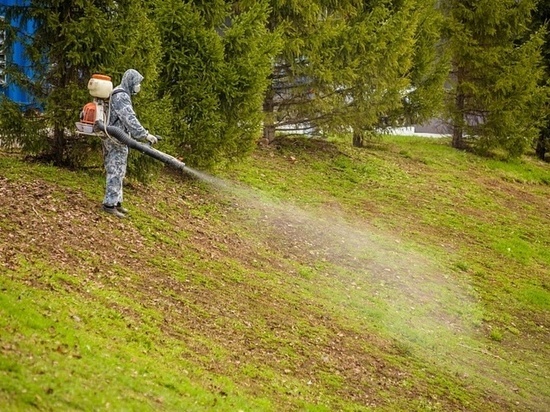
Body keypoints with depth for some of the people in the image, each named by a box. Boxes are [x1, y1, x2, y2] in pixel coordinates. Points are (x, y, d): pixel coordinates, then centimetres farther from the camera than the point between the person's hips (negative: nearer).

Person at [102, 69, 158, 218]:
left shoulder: (122, 95, 19)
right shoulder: (121, 96, -16)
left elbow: (127, 119, 22)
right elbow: (130, 119, -26)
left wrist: (141, 135, 21)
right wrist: (144, 135, -30)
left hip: (116, 139, 11)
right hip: (117, 140, -11)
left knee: (117, 172, 13)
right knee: (116, 172, -9)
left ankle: (116, 202, 18)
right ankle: (110, 204, -8)